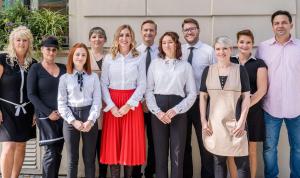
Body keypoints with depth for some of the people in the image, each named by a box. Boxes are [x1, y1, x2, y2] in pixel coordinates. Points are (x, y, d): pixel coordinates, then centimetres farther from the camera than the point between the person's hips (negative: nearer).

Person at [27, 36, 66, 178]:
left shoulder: (63, 68, 10)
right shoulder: (35, 68, -1)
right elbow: (31, 95, -5)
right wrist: (48, 112, -12)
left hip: (63, 115, 4)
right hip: (46, 116, -4)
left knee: (58, 152, 7)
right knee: (51, 152, -9)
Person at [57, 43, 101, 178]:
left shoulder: (94, 77, 4)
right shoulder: (64, 78, 3)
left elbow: (97, 101, -1)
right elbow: (61, 103, 0)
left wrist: (90, 120, -11)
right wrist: (73, 121, -10)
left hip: (89, 117, 0)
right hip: (71, 118, 0)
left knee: (89, 157, 8)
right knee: (72, 158, 8)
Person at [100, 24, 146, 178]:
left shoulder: (139, 59, 3)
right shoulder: (108, 58, 4)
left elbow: (142, 85, -2)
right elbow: (103, 84, 1)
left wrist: (128, 105, -12)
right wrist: (111, 106, -10)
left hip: (132, 104, 0)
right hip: (112, 105, 1)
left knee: (131, 142, 3)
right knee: (113, 143, 2)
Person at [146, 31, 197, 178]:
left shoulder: (185, 66, 6)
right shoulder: (155, 64, 8)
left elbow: (192, 93, 1)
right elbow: (148, 90, 3)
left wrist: (175, 110, -11)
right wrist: (157, 111, -10)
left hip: (178, 111, -1)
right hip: (158, 110, 1)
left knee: (178, 153, 2)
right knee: (160, 152, 6)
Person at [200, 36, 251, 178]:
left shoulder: (240, 70, 2)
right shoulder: (208, 70, 6)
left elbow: (246, 97, 0)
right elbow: (203, 97, 7)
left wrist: (242, 120, -7)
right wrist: (203, 120, 0)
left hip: (235, 121, -1)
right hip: (214, 122, 2)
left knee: (242, 161, -3)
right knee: (218, 159, 11)